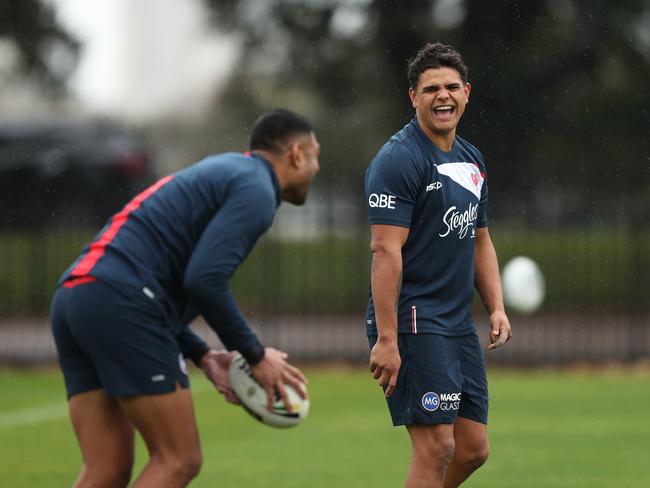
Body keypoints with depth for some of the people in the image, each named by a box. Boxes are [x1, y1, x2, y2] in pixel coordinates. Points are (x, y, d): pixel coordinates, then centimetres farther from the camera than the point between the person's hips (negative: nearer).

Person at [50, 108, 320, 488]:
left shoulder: (221, 173, 29)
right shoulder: (255, 190, -1)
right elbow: (204, 281, -14)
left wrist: (201, 355, 20)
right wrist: (256, 356, -3)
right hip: (121, 303, -9)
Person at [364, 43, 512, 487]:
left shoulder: (471, 160, 15)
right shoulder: (399, 159, -12)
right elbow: (386, 251, -18)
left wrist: (497, 308, 10)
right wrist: (386, 339, -23)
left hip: (458, 325, 9)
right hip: (413, 321, -9)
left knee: (473, 449, 8)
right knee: (437, 447, -12)